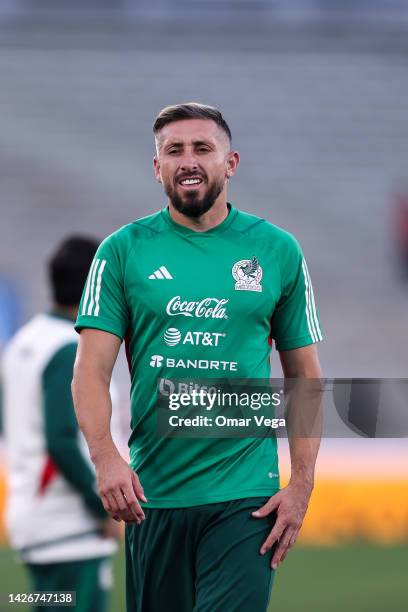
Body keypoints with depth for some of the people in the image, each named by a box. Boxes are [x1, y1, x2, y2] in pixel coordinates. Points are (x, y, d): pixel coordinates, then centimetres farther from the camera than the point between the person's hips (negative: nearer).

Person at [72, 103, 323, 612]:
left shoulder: (277, 251, 5)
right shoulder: (123, 251, 3)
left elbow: (304, 376, 8)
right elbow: (91, 370, -3)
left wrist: (301, 484, -2)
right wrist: (105, 456, -20)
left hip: (244, 494, -1)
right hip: (152, 491, 1)